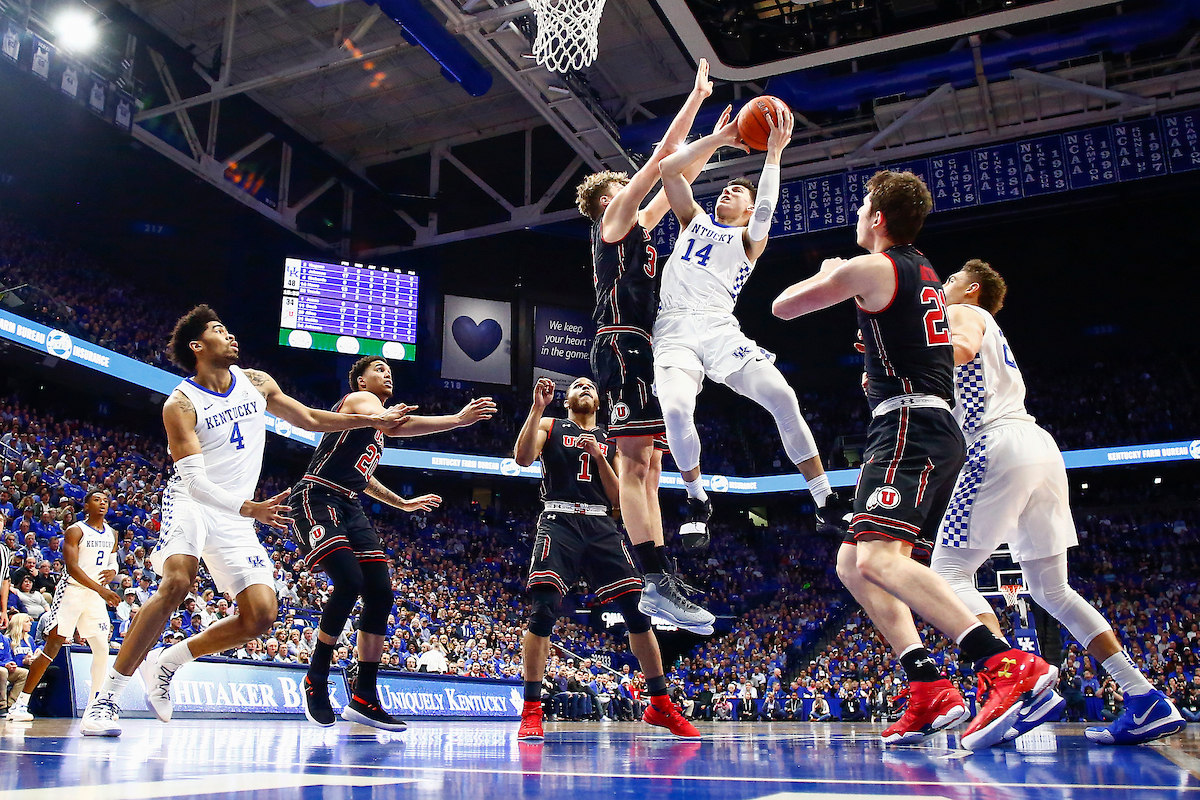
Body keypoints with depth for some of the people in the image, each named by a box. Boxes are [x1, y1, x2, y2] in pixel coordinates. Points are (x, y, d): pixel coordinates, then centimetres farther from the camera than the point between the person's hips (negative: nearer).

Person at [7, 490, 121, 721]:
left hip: (97, 595, 6)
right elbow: (72, 566, -17)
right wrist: (100, 589, -26)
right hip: (73, 591, -6)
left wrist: (112, 572, -2)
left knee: (102, 649, 0)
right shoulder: (75, 531, -7)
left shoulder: (111, 534, 13)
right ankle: (20, 703, -2)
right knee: (52, 646, -9)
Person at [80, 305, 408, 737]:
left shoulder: (256, 382, 6)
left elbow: (309, 419, 16)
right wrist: (248, 508, -34)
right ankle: (105, 699, -21)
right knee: (176, 584, -32)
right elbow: (195, 480, -19)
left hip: (235, 517, 5)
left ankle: (164, 664, 12)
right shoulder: (180, 405, -11)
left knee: (261, 615, -7)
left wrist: (372, 420, 10)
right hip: (190, 505, -5)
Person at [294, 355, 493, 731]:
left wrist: (403, 503, 41)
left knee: (380, 593, -2)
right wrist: (459, 419, -29)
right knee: (349, 581, -25)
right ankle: (316, 680, -6)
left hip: (350, 508, 9)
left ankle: (364, 699, 4)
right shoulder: (359, 399, -3)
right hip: (317, 499, -9)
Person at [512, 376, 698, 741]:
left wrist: (599, 457, -1)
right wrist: (537, 406, -11)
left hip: (602, 528, 3)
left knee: (638, 610, -4)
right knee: (543, 611, -18)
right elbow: (522, 457, -6)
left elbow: (618, 498, 12)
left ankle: (660, 704, 10)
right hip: (559, 522, -3)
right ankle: (531, 712, -8)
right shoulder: (549, 425, 15)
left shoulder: (611, 440, 21)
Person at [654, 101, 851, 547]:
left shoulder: (750, 238, 19)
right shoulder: (693, 219, 26)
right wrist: (720, 139, 11)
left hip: (720, 327, 0)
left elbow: (766, 210, -5)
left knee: (781, 397, -20)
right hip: (675, 327, 1)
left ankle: (825, 501, -8)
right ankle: (698, 500, -3)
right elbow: (668, 169, 14)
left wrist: (774, 153, -9)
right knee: (675, 409, -28)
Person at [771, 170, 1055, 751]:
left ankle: (1009, 665, -36)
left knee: (877, 557, -26)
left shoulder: (871, 269, -5)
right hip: (937, 432, 10)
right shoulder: (924, 272, 22)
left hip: (908, 426, -10)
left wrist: (824, 273, 22)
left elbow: (783, 307, 4)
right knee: (852, 564, 10)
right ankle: (930, 690, 1)